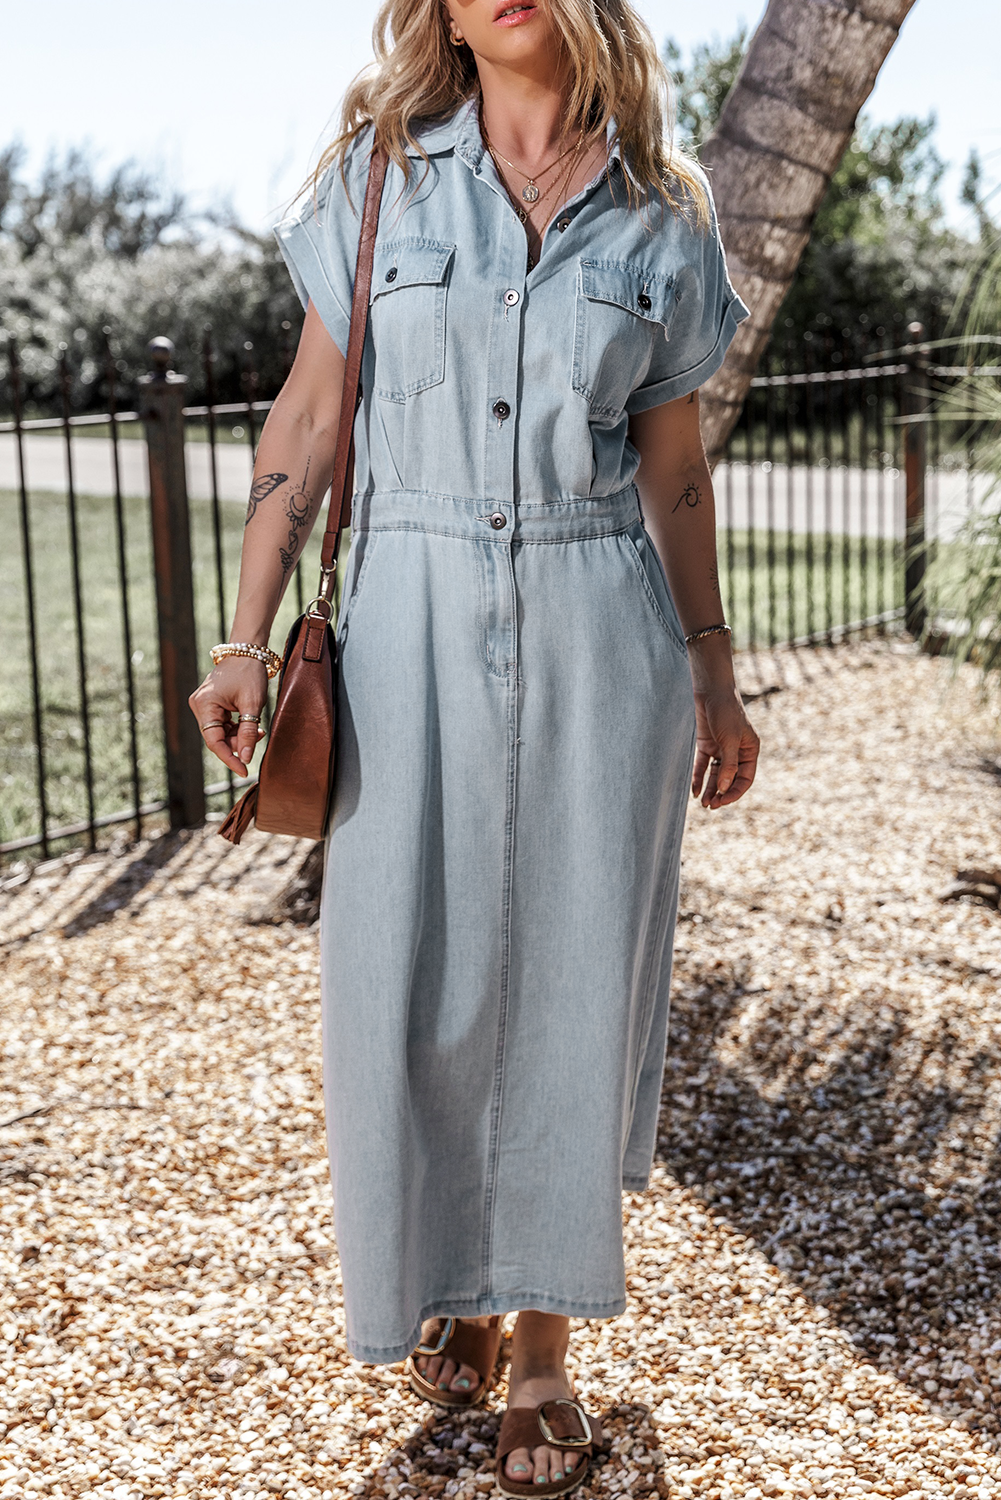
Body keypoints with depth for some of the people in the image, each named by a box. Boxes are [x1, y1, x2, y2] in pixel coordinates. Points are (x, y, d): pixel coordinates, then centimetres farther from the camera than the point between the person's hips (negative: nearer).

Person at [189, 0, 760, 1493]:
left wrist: (713, 678, 11)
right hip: (414, 627, 0)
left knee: (574, 987, 5)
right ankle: (453, 1287, 30)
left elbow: (672, 465, 10)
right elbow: (309, 419, 3)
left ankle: (547, 1348, 21)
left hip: (600, 635, 0)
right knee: (408, 987, 3)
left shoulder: (663, 209, 4)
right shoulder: (382, 172, 3)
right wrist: (248, 641, -4)